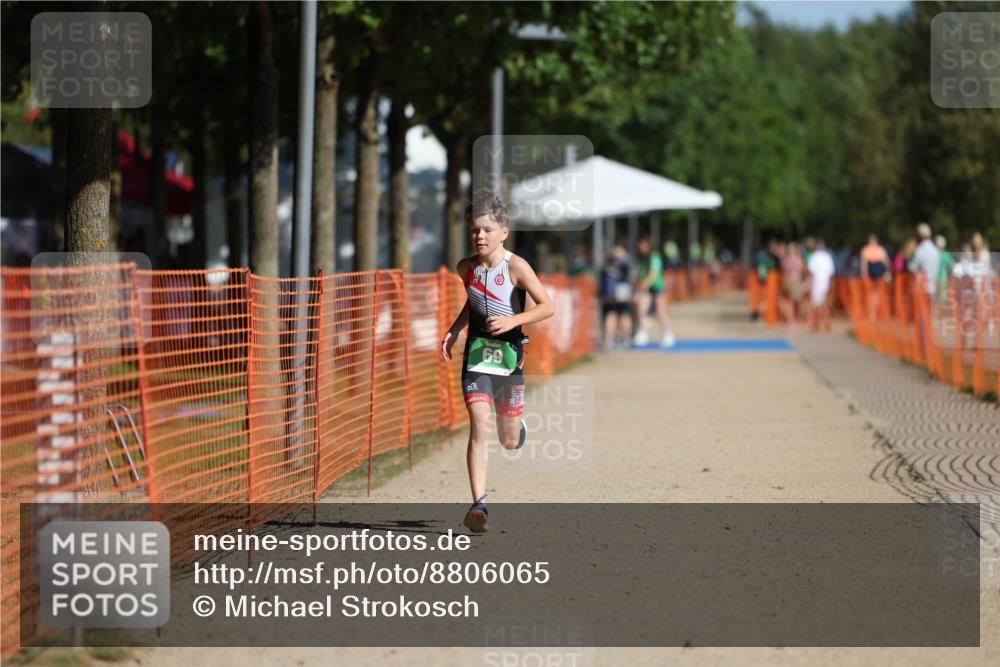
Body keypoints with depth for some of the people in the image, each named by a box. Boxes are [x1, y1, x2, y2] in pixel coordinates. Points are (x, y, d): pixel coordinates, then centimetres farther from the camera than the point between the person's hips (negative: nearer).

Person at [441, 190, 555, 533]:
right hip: (477, 353, 2)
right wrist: (453, 331, 11)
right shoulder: (466, 268, 3)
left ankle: (516, 426, 49)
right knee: (479, 425, -18)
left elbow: (548, 306, -12)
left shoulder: (516, 267, -11)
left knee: (510, 441, 9)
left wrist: (512, 320, -23)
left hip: (509, 354, -2)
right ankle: (478, 504, -21)